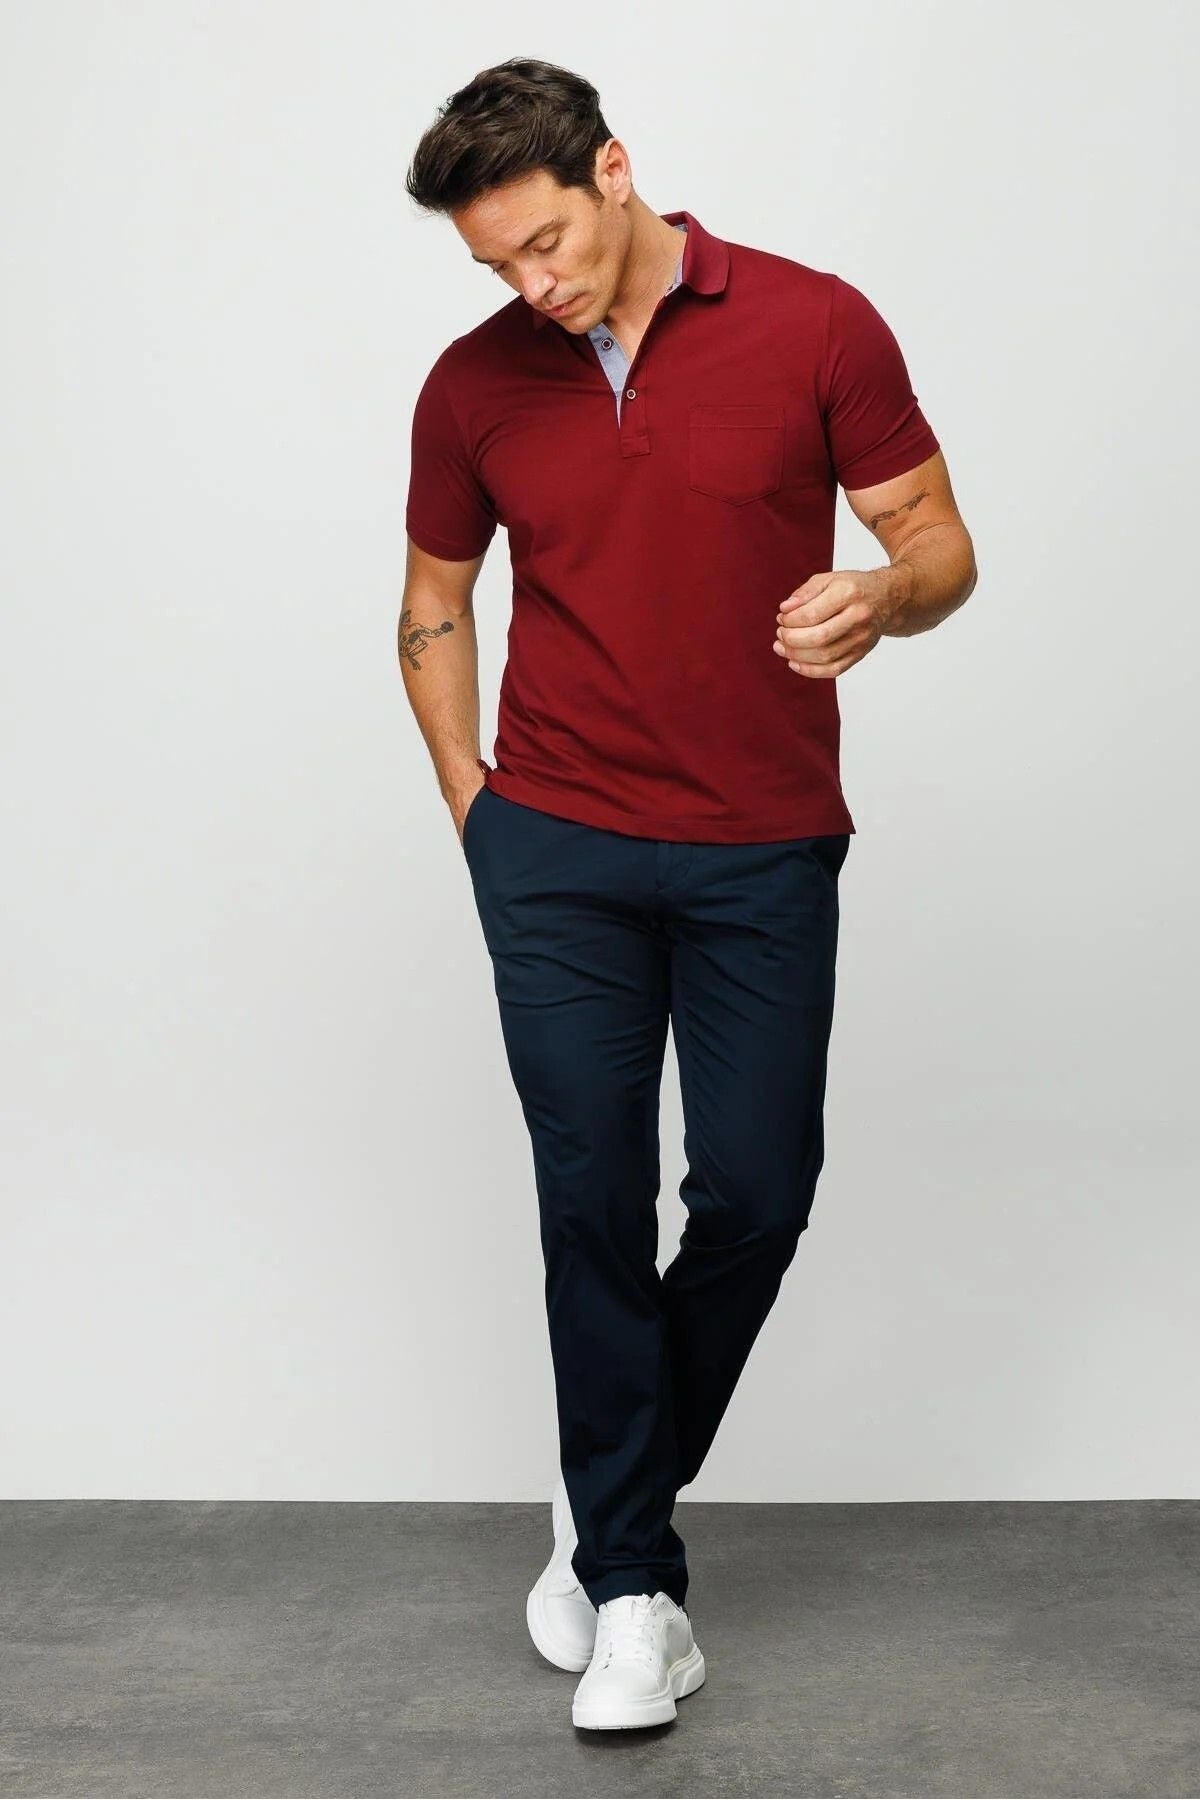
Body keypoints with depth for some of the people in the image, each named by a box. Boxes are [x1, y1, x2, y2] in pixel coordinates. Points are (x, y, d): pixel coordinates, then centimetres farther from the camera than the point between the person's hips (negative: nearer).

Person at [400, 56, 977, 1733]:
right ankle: (632, 1574, 13)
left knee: (756, 1190, 2)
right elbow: (435, 602, 13)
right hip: (558, 853, 1)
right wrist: (471, 798, 3)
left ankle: (617, 1488, 28)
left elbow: (938, 541, -2)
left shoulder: (817, 326, -6)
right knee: (594, 1197, 0)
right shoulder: (473, 385, 1)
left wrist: (881, 600, -25)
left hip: (763, 852, -1)